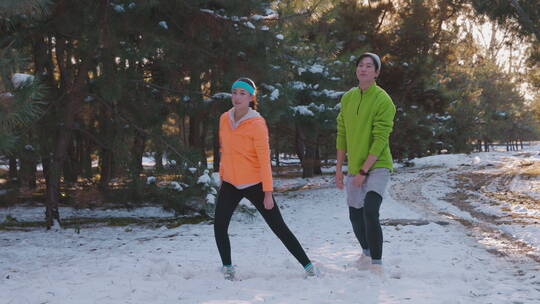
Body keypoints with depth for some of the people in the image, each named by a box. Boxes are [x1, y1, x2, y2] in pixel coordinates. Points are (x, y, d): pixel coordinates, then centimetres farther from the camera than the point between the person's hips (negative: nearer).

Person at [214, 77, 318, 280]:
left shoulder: (257, 124, -14)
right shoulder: (225, 119, 4)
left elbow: (264, 159, -14)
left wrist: (268, 192, -15)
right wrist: (222, 176, 19)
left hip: (254, 185, -5)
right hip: (230, 184, 5)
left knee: (279, 227, -1)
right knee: (219, 227, -6)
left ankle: (307, 265, 10)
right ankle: (227, 268, 12)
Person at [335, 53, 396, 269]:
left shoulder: (383, 100, -13)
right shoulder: (348, 98, 7)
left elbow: (380, 140, -17)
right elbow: (342, 135, 12)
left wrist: (363, 171, -19)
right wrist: (339, 168, 10)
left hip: (377, 166, -7)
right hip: (354, 168, 7)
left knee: (370, 212, -23)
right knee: (355, 216, 16)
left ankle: (377, 264, -17)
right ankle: (366, 252, 40)